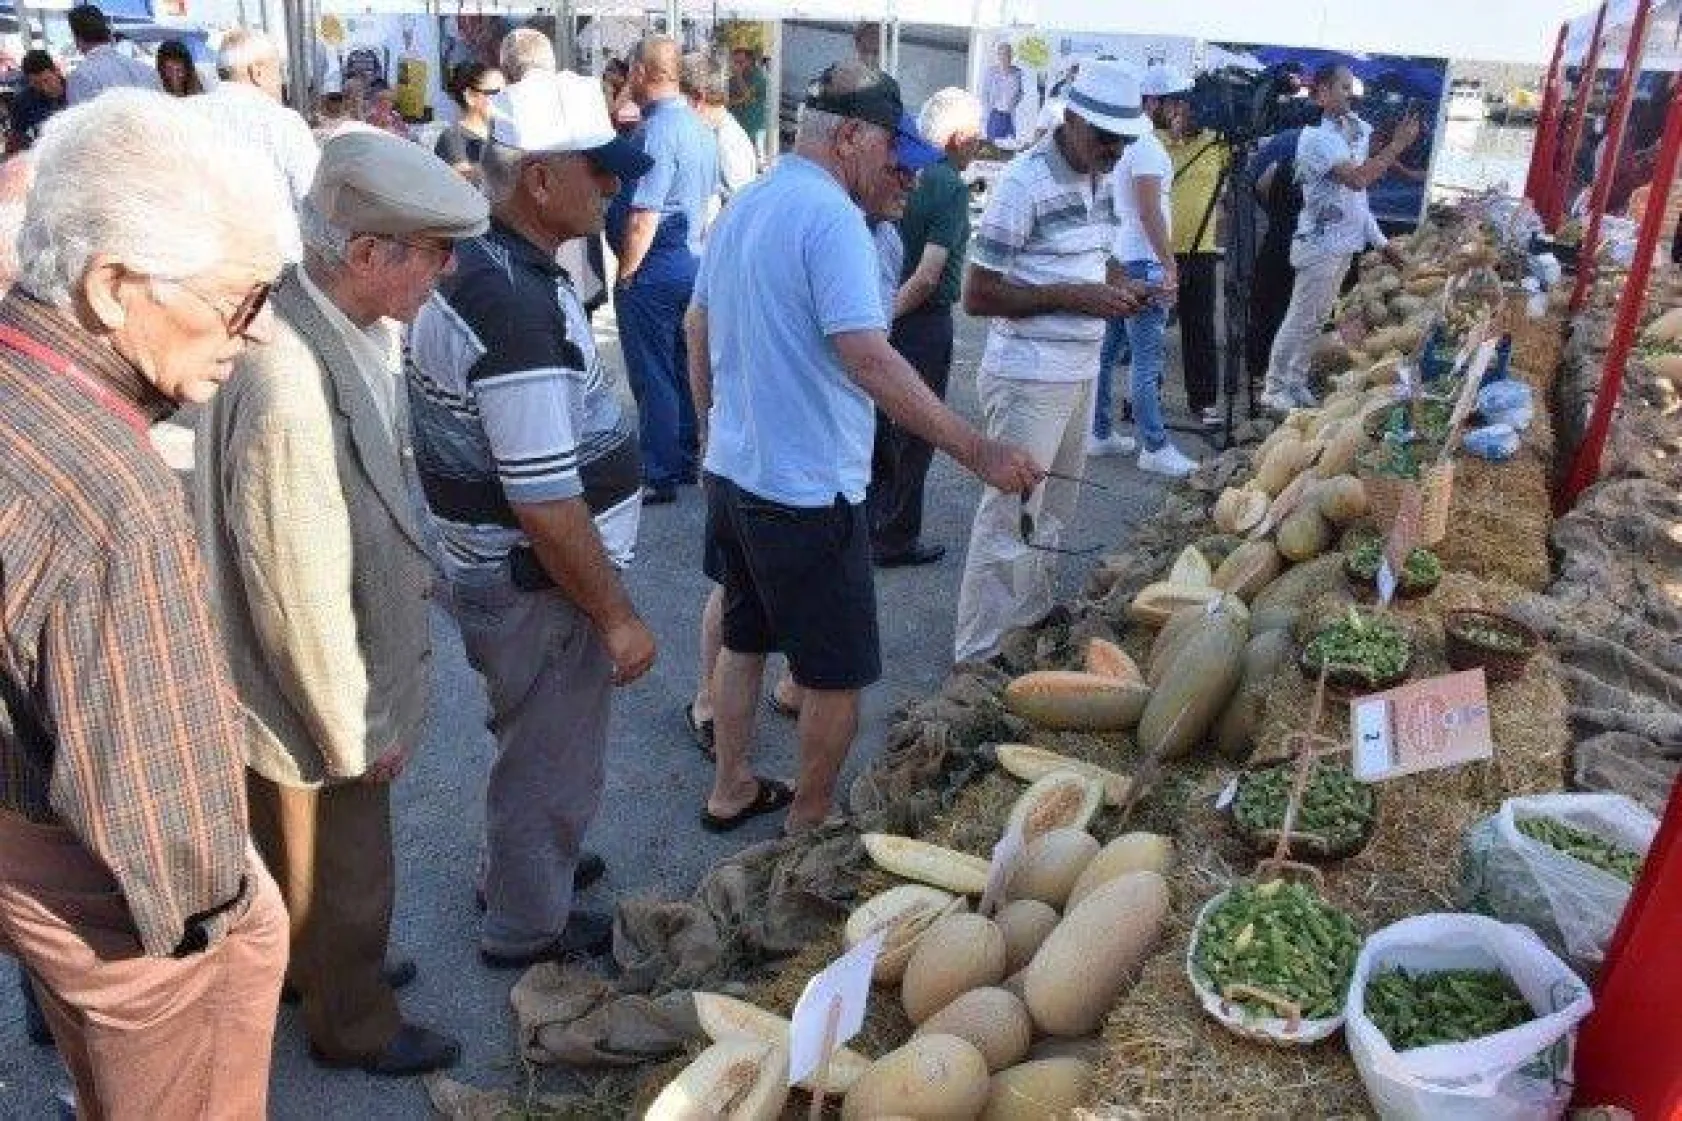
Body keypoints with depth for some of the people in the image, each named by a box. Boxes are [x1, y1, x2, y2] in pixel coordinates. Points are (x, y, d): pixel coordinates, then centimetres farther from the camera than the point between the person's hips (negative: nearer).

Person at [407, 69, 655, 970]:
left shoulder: (477, 265, 3)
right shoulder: (518, 307, -29)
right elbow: (547, 505, -29)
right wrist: (617, 617, -19)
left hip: (494, 568, 10)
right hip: (537, 590, -10)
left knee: (531, 744, 29)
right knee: (553, 763, 12)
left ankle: (522, 866, 51)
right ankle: (529, 927, 33)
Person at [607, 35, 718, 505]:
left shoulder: (655, 132, -20)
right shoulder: (699, 127, 8)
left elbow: (642, 219, -23)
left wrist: (626, 274, -13)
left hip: (655, 270, -9)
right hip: (693, 262, 9)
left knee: (653, 376, 0)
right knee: (684, 369, 17)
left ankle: (660, 477, 9)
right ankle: (688, 461, 27)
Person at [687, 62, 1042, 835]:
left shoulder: (742, 207, 9)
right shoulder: (831, 217, -19)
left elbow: (698, 333, 17)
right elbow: (868, 361, -29)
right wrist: (977, 452, -28)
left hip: (732, 472, 9)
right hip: (807, 490, -9)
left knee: (744, 639, 23)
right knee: (836, 676, 6)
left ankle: (731, 790, 37)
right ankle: (809, 825, 21)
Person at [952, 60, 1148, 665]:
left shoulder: (1102, 178, 8)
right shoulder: (1025, 182, -17)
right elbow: (977, 295, -18)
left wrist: (1121, 285, 3)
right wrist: (1072, 297, -22)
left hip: (1081, 367, 8)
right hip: (1028, 376, -8)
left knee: (1052, 515, 19)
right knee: (1010, 519, -1)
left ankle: (1031, 618, 35)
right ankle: (977, 656, 10)